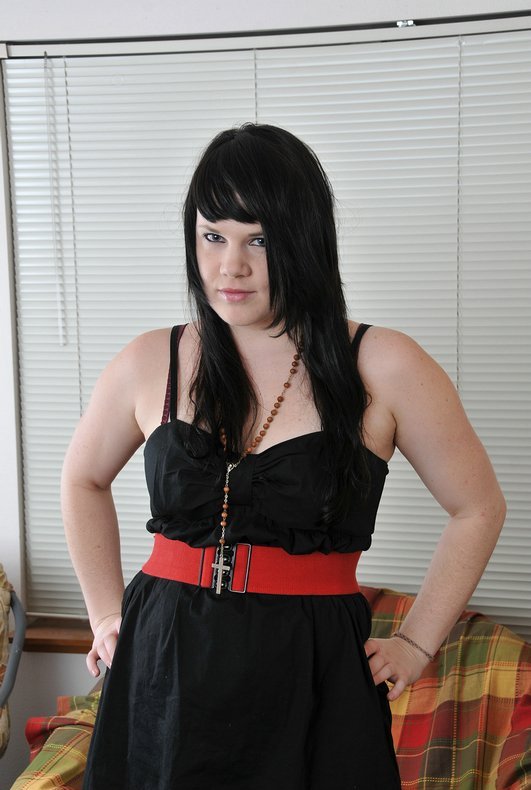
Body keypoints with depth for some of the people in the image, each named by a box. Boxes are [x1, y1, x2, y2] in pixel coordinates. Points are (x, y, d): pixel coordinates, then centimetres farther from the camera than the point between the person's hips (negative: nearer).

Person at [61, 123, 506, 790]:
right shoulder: (149, 364, 0)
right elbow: (84, 481, 18)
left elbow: (478, 509, 4)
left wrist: (416, 645, 3)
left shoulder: (384, 369, -7)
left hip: (313, 683, -2)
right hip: (164, 676, 2)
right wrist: (107, 613, 13)